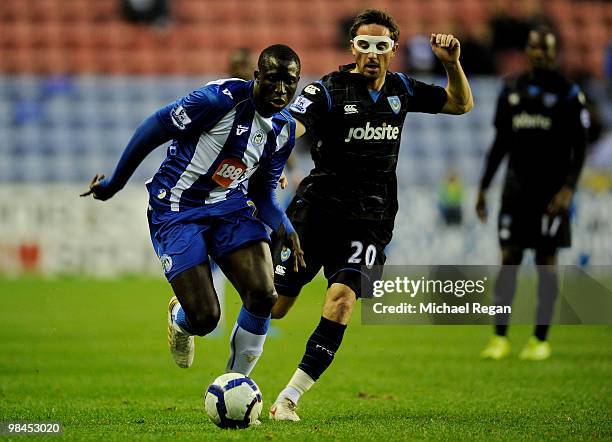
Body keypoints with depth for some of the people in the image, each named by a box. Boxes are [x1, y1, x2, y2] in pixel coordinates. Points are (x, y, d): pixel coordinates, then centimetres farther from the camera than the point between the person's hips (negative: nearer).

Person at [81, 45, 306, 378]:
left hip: (230, 206, 6)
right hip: (177, 210, -6)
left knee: (263, 296, -18)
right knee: (204, 318, -13)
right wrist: (115, 184, -6)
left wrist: (284, 228, -10)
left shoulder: (284, 129, 2)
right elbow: (154, 129, -14)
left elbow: (263, 191, 11)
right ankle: (179, 319, 28)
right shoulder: (222, 98, -21)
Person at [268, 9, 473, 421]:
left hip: (369, 221, 3)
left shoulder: (401, 89, 9)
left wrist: (452, 62, 2)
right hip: (316, 209, -2)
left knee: (342, 299, -20)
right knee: (273, 305, -2)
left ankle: (289, 398, -15)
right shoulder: (328, 90, -7)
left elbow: (461, 104, 21)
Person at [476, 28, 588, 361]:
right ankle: (500, 338, 1)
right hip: (517, 185, 3)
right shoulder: (512, 91, 10)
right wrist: (483, 187, 12)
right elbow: (501, 143, 15)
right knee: (509, 258, -1)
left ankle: (540, 340, 5)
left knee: (546, 259, -1)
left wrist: (568, 189, -15)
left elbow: (578, 148, -3)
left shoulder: (568, 93, -2)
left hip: (551, 189, -3)